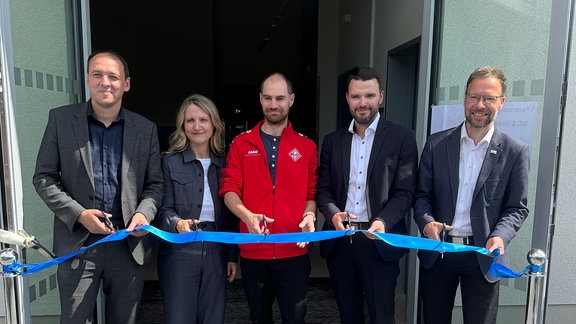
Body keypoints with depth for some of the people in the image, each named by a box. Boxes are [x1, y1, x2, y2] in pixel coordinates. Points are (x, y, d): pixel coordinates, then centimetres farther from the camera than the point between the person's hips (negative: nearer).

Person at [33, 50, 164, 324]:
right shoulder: (60, 119, 1)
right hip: (77, 244, -1)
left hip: (129, 245, 2)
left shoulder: (146, 129, 4)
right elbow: (43, 177, 2)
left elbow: (154, 184, 8)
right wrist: (78, 214, -11)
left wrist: (144, 213, -11)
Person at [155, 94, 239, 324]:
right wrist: (178, 223, -26)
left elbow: (230, 215, 9)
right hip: (179, 252, -3)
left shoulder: (224, 164, 7)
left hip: (216, 253, 3)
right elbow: (163, 209, -5)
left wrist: (233, 255, 7)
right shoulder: (169, 162, -1)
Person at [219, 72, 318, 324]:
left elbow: (312, 194, 7)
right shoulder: (241, 144, 4)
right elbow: (229, 190, -3)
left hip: (293, 251, -1)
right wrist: (247, 216, -22)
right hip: (253, 251, 1)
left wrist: (309, 215, -14)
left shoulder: (306, 146, 5)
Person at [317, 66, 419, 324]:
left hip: (379, 241, -3)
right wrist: (333, 214, -13)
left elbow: (405, 192, -6)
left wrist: (383, 221, -22)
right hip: (339, 240, 4)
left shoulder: (401, 137, -2)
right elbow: (323, 188, 7)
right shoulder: (332, 140, 9)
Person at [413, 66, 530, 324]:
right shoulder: (436, 143, -1)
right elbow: (422, 194, 2)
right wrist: (426, 222, -17)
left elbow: (517, 208, 0)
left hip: (482, 255, -1)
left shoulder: (515, 151, -2)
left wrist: (500, 236, -18)